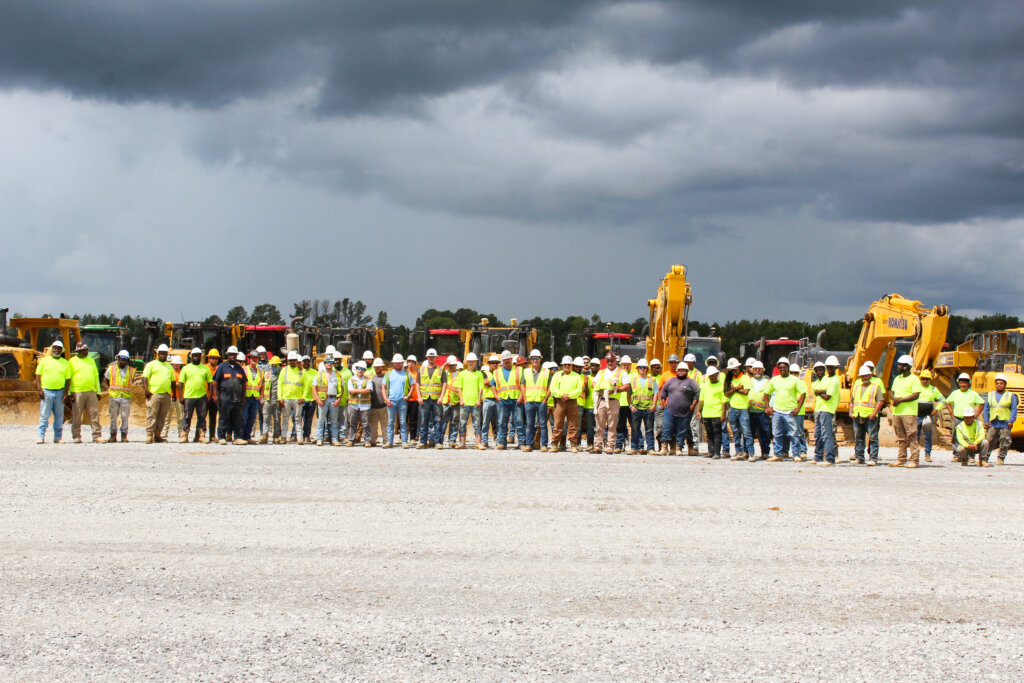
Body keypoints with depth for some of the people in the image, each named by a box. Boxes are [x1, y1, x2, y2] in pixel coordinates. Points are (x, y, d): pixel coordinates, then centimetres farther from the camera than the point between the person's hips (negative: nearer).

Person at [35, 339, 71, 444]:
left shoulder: (65, 363, 10)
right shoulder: (44, 360, 6)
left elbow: (68, 379, 9)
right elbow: (38, 375, 4)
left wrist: (66, 393, 0)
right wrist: (39, 389, -6)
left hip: (60, 392, 2)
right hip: (46, 392, -2)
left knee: (59, 416, 5)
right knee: (44, 416, -3)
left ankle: (57, 437, 11)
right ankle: (41, 437, -2)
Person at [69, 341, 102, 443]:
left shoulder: (91, 361, 17)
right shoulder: (72, 362, 3)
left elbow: (96, 376, 20)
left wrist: (98, 392, 16)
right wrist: (69, 393, -6)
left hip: (91, 392, 4)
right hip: (77, 392, -4)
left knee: (95, 414, -2)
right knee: (77, 416, 0)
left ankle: (96, 436, 0)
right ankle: (76, 437, 6)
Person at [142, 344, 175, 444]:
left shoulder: (169, 366, 21)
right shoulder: (151, 364, 5)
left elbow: (172, 381, 26)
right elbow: (145, 378, -3)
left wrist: (174, 393, 20)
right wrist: (146, 390, -16)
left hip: (166, 395, 5)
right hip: (154, 394, -5)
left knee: (162, 417, 6)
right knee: (152, 415, -8)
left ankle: (157, 435, 11)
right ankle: (149, 436, -9)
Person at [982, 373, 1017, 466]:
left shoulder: (1010, 396, 7)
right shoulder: (990, 395, 14)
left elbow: (1014, 409, 2)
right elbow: (986, 409, 13)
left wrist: (1011, 421, -10)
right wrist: (986, 421, 3)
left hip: (1005, 424, -2)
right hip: (993, 423, 2)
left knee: (1004, 442, -2)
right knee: (988, 441, -2)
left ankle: (1001, 459, 8)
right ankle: (984, 458, 2)